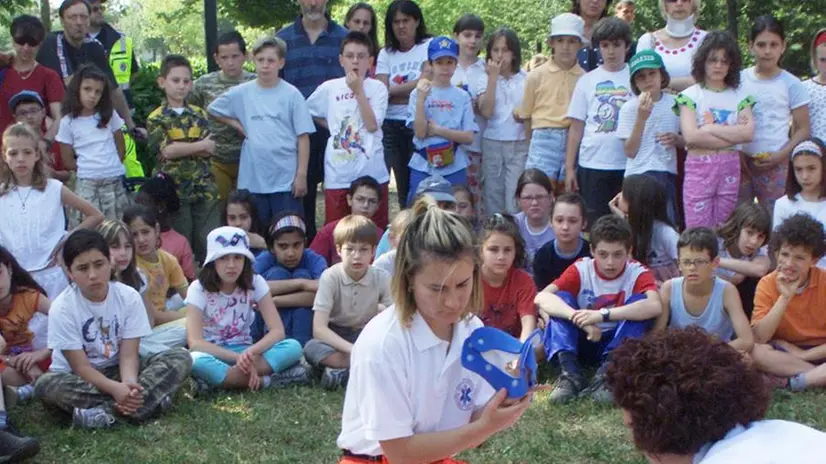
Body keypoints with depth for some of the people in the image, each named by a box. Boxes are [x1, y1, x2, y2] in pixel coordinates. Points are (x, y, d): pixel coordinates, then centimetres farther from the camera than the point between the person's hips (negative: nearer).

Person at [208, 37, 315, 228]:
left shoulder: (291, 94, -3)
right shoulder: (241, 93, 3)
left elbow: (303, 137, -3)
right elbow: (213, 110, 18)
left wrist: (301, 175, -7)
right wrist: (238, 126, 4)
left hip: (286, 179, -3)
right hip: (252, 180, 3)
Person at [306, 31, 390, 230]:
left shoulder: (377, 88, -1)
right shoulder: (329, 88, 4)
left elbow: (372, 125, -12)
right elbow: (307, 111, 18)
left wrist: (359, 91, -13)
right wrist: (333, 127, 8)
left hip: (371, 173, -1)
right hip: (338, 175, 1)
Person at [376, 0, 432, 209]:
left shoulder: (429, 46, 4)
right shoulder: (386, 53, 13)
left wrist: (392, 89, -6)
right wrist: (413, 90, -10)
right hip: (391, 126, 3)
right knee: (403, 185, 6)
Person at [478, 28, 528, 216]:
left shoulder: (526, 79, 2)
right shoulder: (485, 79, 5)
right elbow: (486, 112, -10)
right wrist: (493, 77, -10)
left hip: (519, 145, -1)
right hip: (492, 144, 2)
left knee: (515, 200, -7)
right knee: (493, 198, 7)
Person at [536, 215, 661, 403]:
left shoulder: (638, 273, -11)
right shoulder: (581, 269, -9)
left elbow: (655, 306, -34)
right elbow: (542, 297, -25)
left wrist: (602, 315, -43)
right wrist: (580, 318, -41)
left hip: (619, 344, -1)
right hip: (583, 342, 1)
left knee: (640, 302, -25)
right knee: (560, 300, -22)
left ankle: (606, 373, -36)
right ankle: (570, 374, -36)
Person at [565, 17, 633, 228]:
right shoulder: (587, 81, 8)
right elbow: (576, 127, 9)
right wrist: (569, 167, 5)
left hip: (628, 165, -1)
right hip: (592, 165, 1)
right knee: (594, 225, 3)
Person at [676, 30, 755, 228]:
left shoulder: (739, 95, 11)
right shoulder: (690, 95, 3)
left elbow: (748, 133, -5)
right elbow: (690, 136, -12)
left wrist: (709, 129, -8)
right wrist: (733, 134, -9)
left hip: (730, 169, 3)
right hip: (698, 166, -3)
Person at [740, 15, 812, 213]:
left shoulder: (791, 85, 0)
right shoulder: (738, 80, 5)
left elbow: (803, 129, 1)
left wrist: (782, 155, -12)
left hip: (775, 165, -2)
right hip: (739, 162, 2)